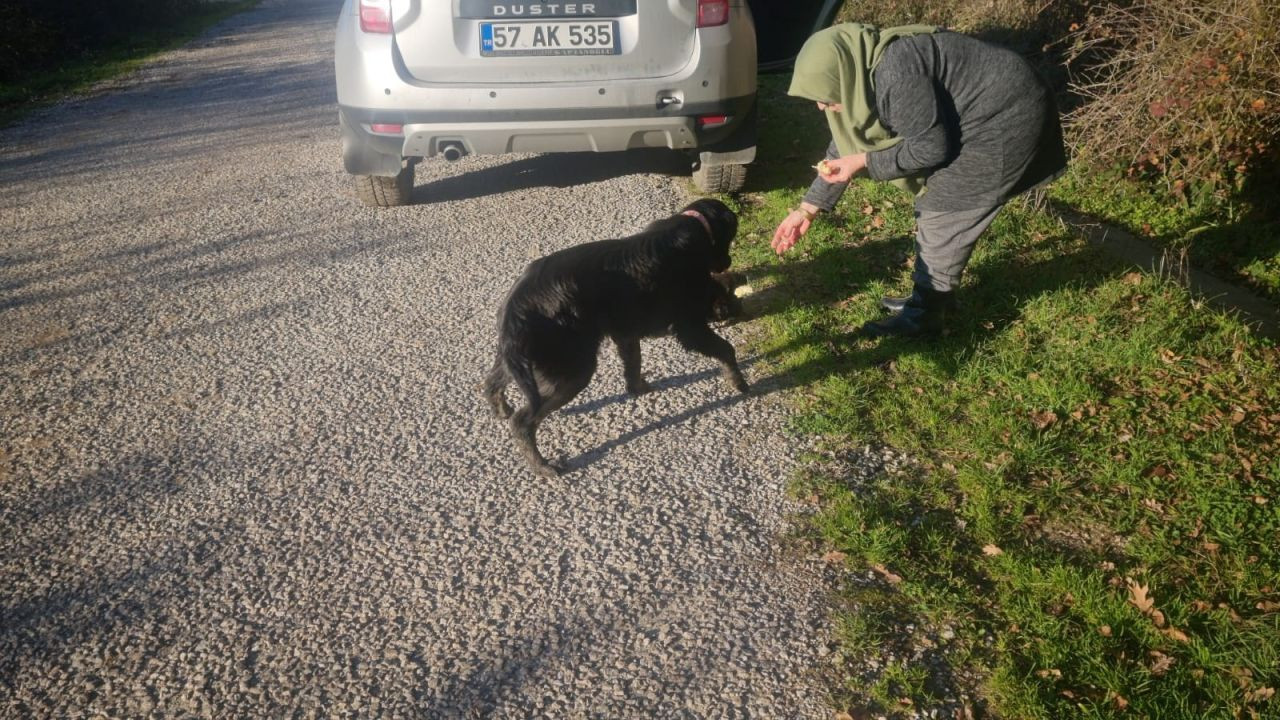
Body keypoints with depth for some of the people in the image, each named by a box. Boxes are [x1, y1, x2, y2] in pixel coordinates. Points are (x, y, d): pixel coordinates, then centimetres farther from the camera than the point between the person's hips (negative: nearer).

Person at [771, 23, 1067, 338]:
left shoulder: (895, 74, -30)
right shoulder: (860, 72, 0)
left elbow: (932, 147, -23)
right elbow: (844, 144, 9)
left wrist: (864, 162, -17)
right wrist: (808, 209, 8)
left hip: (1008, 119, -9)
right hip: (986, 115, 9)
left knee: (942, 216, -3)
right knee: (934, 205, 16)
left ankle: (925, 315, 10)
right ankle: (931, 297, 29)